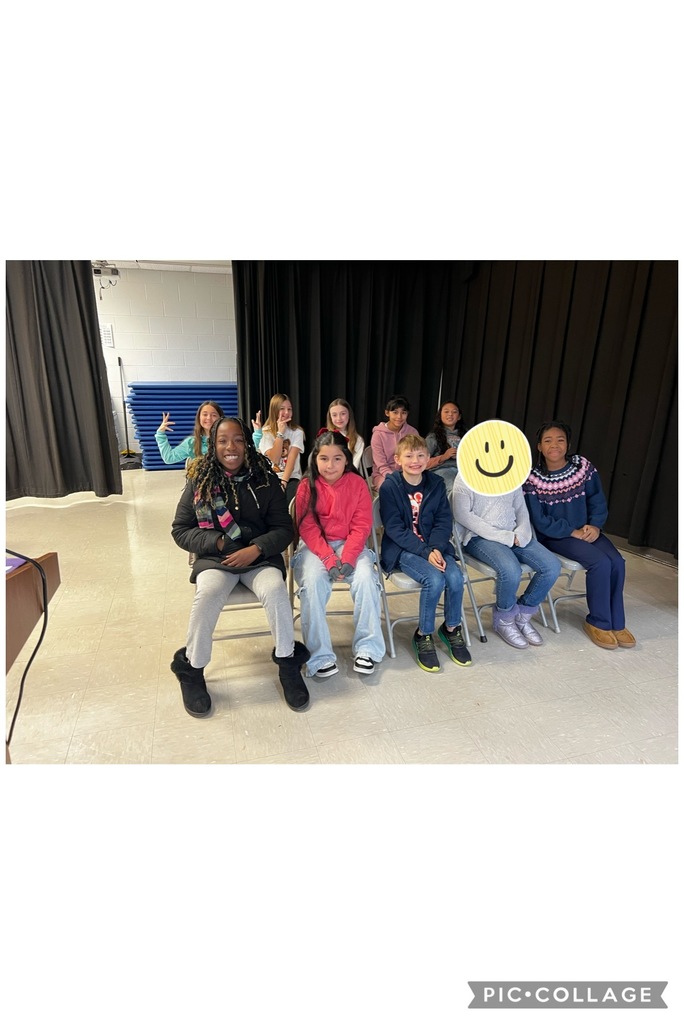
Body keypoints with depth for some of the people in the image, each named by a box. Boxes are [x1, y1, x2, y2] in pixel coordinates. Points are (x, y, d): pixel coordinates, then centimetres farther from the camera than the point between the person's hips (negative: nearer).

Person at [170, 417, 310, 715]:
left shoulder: (264, 478, 0)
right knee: (207, 596, -31)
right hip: (215, 558, 0)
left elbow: (284, 528, 0)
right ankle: (191, 670, -5)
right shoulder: (199, 481, 1)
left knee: (275, 591, -30)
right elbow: (180, 530, 5)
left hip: (260, 557, 0)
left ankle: (288, 664, -6)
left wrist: (256, 549, -18)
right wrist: (218, 541, -12)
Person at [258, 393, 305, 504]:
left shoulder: (297, 432, 3)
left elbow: (291, 459, -10)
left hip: (291, 478, 0)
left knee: (291, 502, -31)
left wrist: (283, 482, -23)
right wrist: (280, 432, -13)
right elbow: (274, 459, -11)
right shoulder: (265, 432, 3)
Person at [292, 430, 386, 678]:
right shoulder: (307, 486, -3)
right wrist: (329, 559, -19)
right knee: (312, 582, -29)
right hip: (315, 546, 0)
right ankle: (320, 656, -18)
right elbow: (308, 528, -7)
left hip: (350, 544, 1)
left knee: (366, 578, -27)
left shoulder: (358, 484, -2)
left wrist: (347, 557, -18)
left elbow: (361, 526, -4)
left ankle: (366, 649, -12)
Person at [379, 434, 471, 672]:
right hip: (402, 549, -4)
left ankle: (451, 628, 6)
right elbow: (395, 529, -13)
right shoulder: (389, 487, -8)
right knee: (434, 579, -28)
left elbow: (444, 522, 3)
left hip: (434, 546, 4)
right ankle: (423, 635, -4)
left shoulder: (436, 484, 6)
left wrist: (436, 548, -15)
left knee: (455, 577, -22)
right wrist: (425, 551, -21)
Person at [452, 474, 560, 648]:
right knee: (511, 570, -32)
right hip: (480, 537, -6)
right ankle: (504, 619, -1)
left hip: (513, 535, 6)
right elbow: (462, 514, -14)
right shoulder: (466, 477, -6)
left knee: (552, 566, -13)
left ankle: (522, 615, 7)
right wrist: (503, 536, -17)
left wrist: (521, 533, -8)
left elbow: (520, 508, 14)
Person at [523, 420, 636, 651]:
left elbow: (598, 501, 3)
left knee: (616, 561, -20)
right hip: (554, 536, -4)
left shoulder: (583, 466, -2)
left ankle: (616, 622, -1)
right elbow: (540, 522, -13)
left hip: (586, 530, 4)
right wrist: (573, 532, -17)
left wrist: (594, 525, -14)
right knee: (600, 562, -25)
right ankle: (599, 622, -4)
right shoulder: (533, 479, -13)